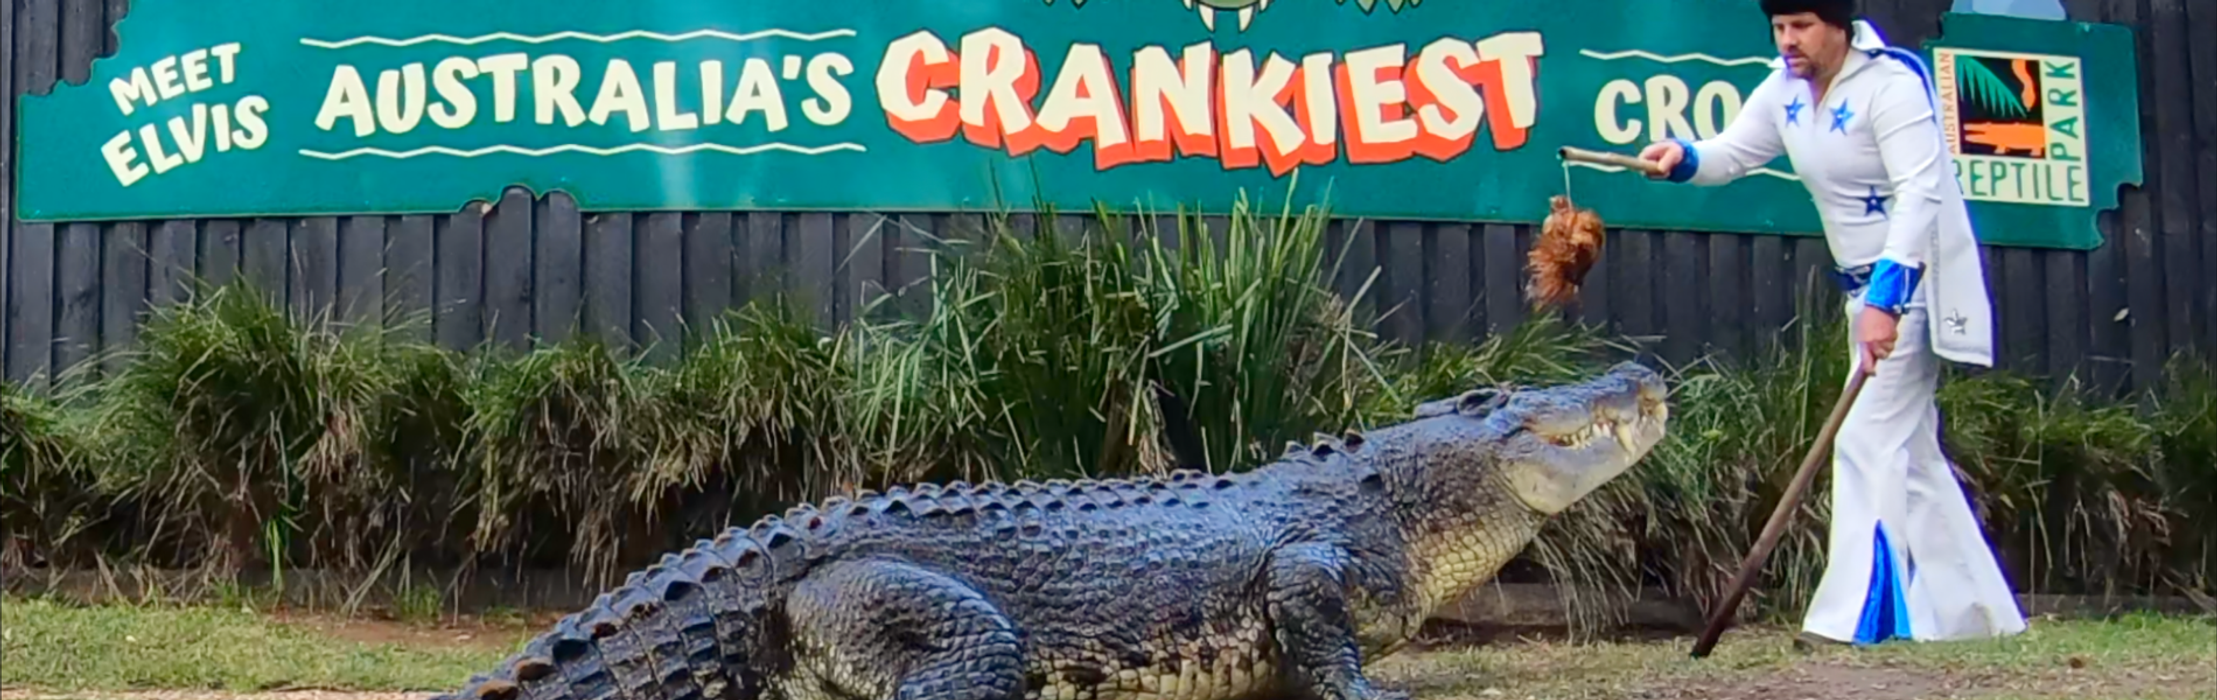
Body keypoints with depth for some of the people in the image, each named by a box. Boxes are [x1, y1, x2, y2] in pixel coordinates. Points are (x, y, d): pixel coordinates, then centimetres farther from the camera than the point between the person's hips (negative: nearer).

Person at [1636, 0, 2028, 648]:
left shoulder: (1891, 82, -19)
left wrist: (1885, 298, -35)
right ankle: (1976, 608, 22)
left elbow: (1921, 194, -27)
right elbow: (1731, 154, 7)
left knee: (1869, 440, -15)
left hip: (1916, 282, -9)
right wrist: (1683, 158, -17)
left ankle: (1854, 615, -13)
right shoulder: (1786, 90, 5)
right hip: (1869, 288, 9)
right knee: (1911, 453, 13)